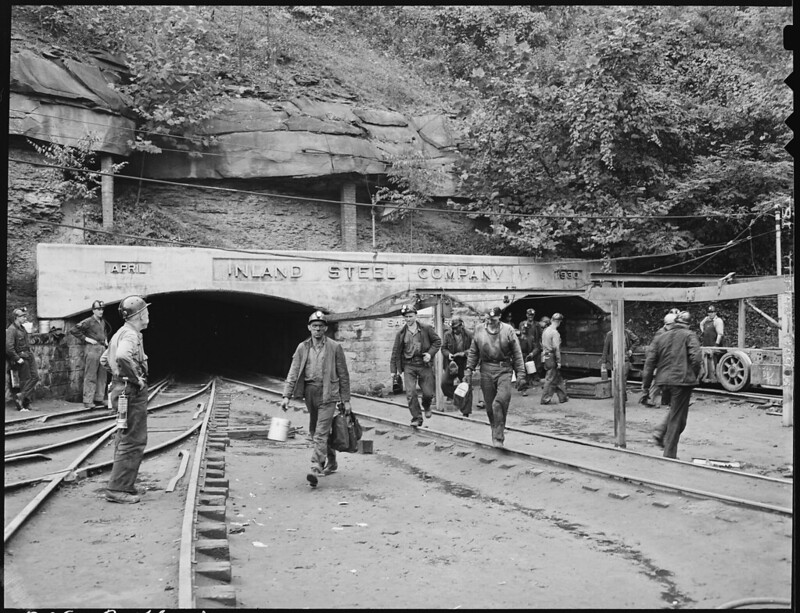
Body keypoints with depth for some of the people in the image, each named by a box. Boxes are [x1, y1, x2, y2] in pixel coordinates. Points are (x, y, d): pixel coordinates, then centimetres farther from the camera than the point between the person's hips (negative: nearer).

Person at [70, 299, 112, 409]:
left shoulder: (103, 322, 13)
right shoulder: (88, 322, -8)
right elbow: (74, 330, -12)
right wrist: (86, 338, -13)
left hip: (102, 349, 7)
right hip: (92, 349, -7)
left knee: (102, 376, 9)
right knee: (90, 377, -5)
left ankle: (99, 399, 17)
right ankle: (88, 401, -2)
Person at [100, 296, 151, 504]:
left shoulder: (121, 333, 16)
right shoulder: (131, 335, -17)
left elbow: (104, 359, 27)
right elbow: (122, 357, -37)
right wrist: (136, 378, -25)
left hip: (121, 387, 11)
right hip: (132, 392, -11)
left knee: (125, 439, 17)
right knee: (134, 441, -6)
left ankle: (123, 484, 26)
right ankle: (117, 489, -4)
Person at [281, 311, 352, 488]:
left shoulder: (335, 347, -2)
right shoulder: (302, 348, 6)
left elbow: (343, 375, 1)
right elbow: (293, 373, 2)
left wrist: (346, 400, 0)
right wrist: (287, 396, -9)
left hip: (328, 394, -4)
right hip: (310, 393, 4)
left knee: (321, 433, -13)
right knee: (318, 431, 16)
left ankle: (315, 469, -17)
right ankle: (331, 463, 34)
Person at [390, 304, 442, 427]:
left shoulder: (426, 329, -1)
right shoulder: (401, 333, 3)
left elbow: (437, 341, 7)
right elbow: (395, 352, 7)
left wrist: (430, 353, -9)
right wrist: (393, 370, 6)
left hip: (424, 365, -1)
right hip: (409, 366, 1)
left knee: (428, 393, 2)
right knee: (410, 393, -10)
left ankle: (426, 407, 36)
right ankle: (417, 418, 2)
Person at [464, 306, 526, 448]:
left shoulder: (508, 330, 0)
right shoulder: (479, 331, 6)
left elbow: (517, 354, 2)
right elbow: (473, 353, 13)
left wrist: (520, 375, -2)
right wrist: (468, 370, 5)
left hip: (504, 370, -3)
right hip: (486, 371, 3)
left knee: (500, 401, -19)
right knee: (490, 407, 6)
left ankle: (498, 437, -12)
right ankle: (496, 433, 24)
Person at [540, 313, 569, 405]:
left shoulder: (545, 331, 10)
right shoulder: (555, 333, -16)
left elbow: (543, 345, 15)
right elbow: (556, 348, -19)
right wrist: (558, 361, -16)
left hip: (546, 357, 8)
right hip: (552, 358, -8)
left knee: (558, 378, 16)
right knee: (550, 379, 0)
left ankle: (563, 397, 23)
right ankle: (545, 399, 4)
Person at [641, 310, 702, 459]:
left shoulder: (660, 337, 11)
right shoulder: (690, 336, -2)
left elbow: (650, 360, 8)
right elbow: (696, 357, -16)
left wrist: (646, 383, 12)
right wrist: (693, 375, 0)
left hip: (664, 380, 5)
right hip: (682, 380, -5)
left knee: (675, 409, 27)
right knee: (677, 417, 4)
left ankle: (660, 432, 6)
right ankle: (669, 454, 8)